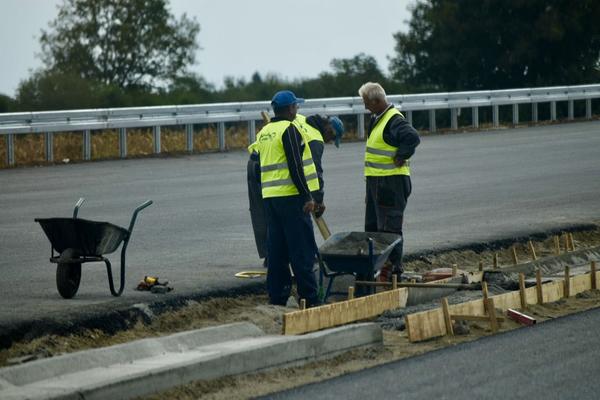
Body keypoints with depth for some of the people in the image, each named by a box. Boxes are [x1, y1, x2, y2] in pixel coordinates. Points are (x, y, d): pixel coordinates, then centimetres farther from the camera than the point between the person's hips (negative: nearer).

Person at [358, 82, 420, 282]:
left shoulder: (395, 121, -18)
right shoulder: (376, 119, 14)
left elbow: (413, 138, -33)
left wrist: (400, 158, -23)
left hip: (392, 181, -10)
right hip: (375, 180, 10)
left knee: (390, 227, -7)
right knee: (373, 225, 15)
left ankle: (393, 266, -4)